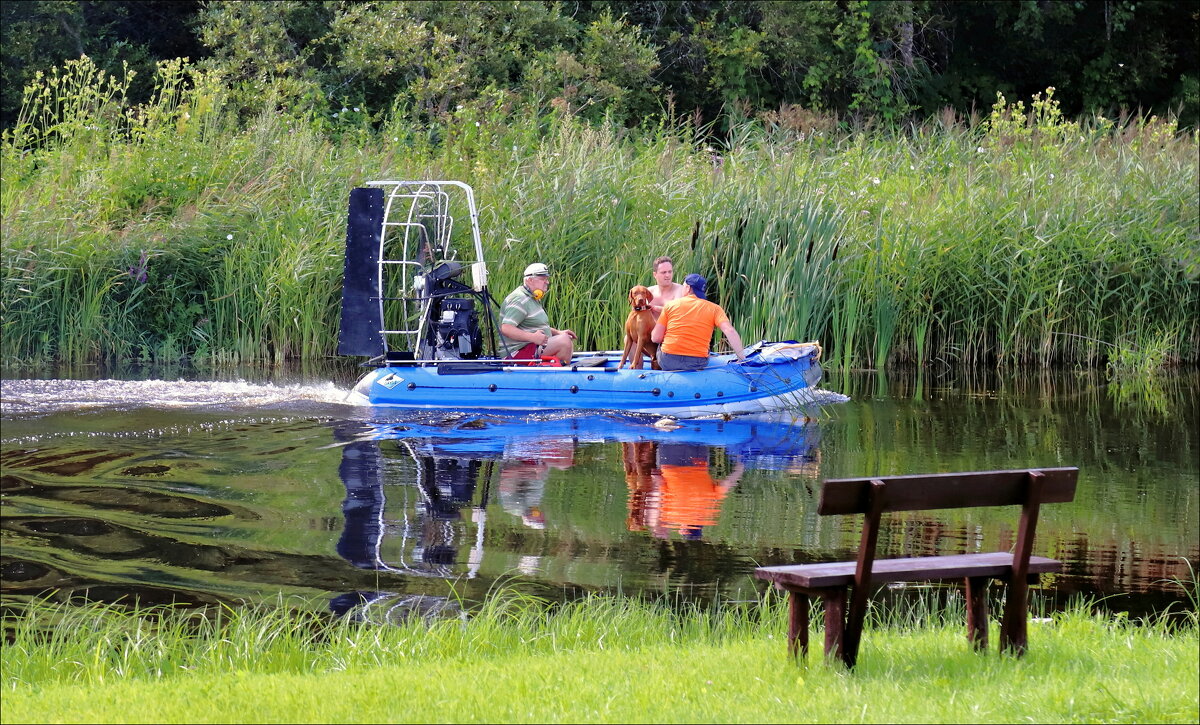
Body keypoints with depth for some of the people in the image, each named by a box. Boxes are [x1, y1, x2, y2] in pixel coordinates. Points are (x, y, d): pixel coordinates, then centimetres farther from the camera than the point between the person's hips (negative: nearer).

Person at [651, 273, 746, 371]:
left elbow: (656, 338, 2)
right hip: (697, 365, 0)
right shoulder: (714, 309, 3)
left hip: (667, 363, 0)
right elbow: (730, 331, -11)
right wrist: (741, 357, -11)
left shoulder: (670, 305, 4)